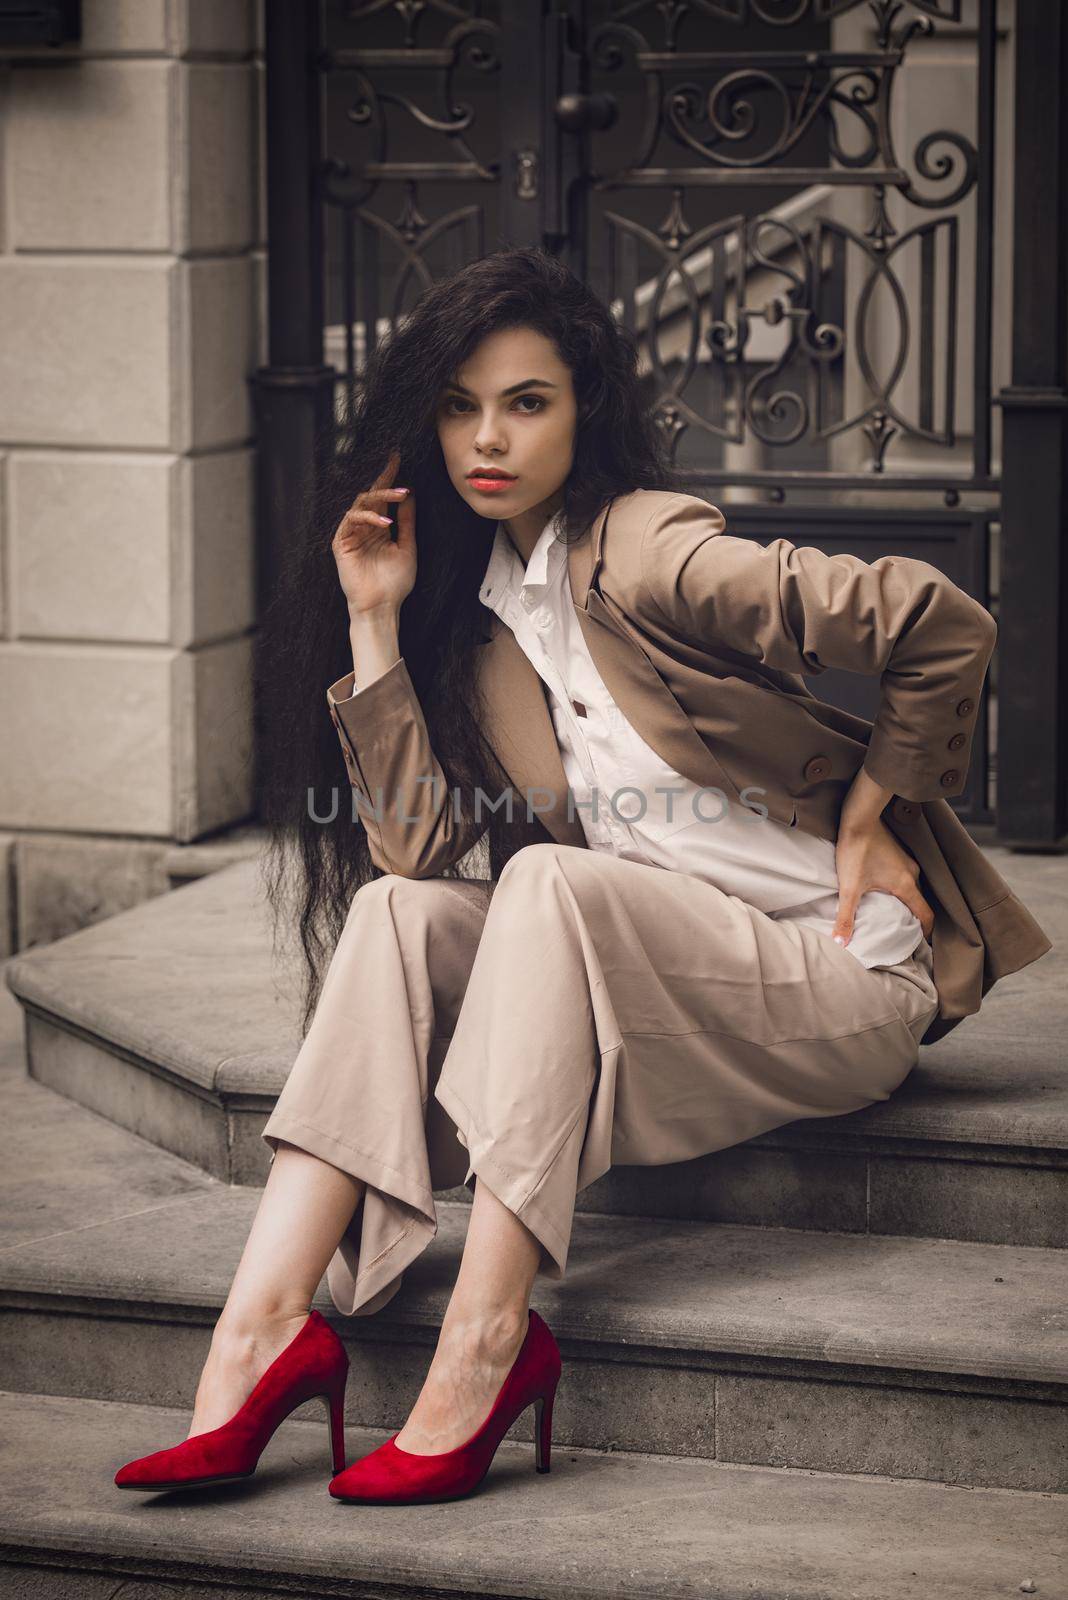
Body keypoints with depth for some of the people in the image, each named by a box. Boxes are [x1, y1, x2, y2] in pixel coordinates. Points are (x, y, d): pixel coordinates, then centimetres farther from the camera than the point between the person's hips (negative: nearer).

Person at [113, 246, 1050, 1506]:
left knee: (551, 884, -30)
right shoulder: (473, 613, 9)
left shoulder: (647, 557, -13)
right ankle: (264, 1325, -28)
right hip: (665, 985, 7)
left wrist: (868, 818, -5)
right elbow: (418, 846, -2)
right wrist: (377, 623, -3)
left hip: (847, 976, -6)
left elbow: (944, 629, -14)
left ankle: (487, 1338, -34)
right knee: (396, 914, -15)